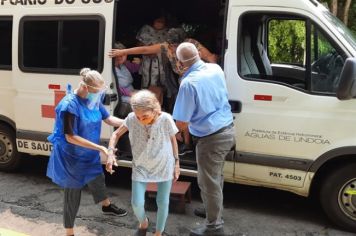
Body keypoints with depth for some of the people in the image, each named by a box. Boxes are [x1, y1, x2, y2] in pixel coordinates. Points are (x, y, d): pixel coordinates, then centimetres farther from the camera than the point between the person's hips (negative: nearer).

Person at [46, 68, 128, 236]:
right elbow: (70, 137, -28)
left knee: (98, 180, 28)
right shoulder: (69, 105, -29)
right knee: (73, 195, 7)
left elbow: (108, 119, 3)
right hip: (71, 157, -7)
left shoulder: (94, 100, -7)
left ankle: (107, 206, 56)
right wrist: (99, 148, -29)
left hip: (89, 155, 7)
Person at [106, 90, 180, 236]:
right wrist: (111, 152, -20)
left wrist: (176, 163, 1)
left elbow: (173, 140, -5)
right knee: (137, 203, 1)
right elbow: (117, 134, -4)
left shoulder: (166, 119, -23)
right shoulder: (132, 119, -20)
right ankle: (143, 223, 36)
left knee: (163, 202, 8)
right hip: (141, 166, 1)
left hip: (164, 166, -1)